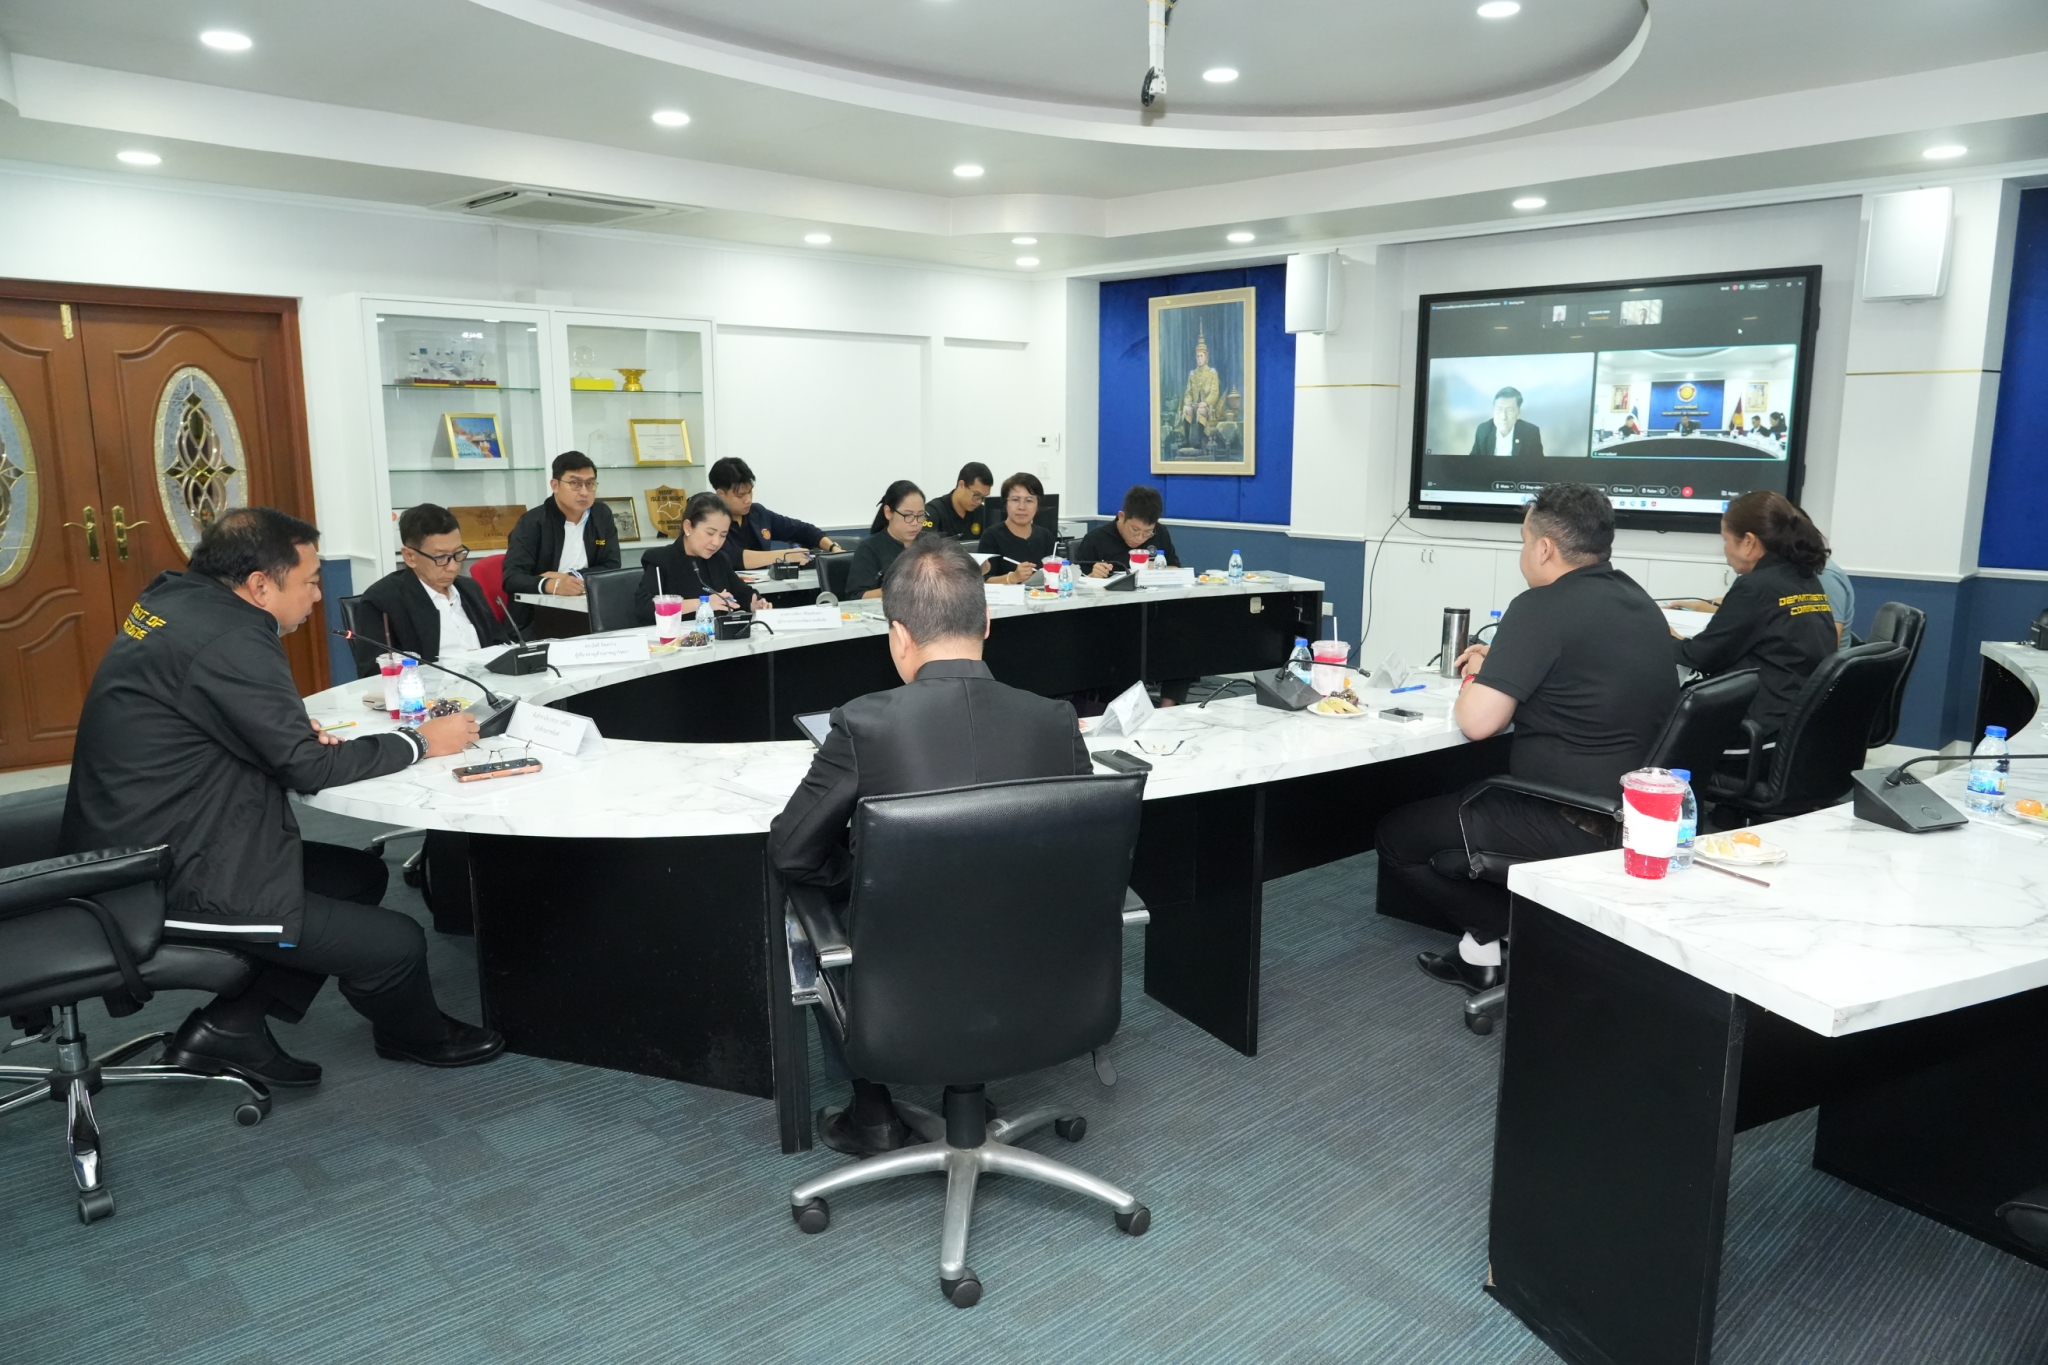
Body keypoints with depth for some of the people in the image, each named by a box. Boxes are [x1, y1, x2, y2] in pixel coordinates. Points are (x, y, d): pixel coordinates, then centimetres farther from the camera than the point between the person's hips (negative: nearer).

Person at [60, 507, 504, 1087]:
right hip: (171, 886, -10)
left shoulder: (175, 600, 4)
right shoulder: (229, 642, -24)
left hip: (139, 849, 10)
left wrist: (294, 729, 1)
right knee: (397, 943, -8)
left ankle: (232, 1023, 15)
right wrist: (421, 742, -5)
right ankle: (416, 1036, 25)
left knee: (361, 874, 16)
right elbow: (310, 766, -17)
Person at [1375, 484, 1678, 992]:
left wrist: (1474, 681, 1)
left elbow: (1477, 722, -21)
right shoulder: (1639, 602, 9)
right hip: (1637, 812, 9)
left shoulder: (1542, 608, -17)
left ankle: (1498, 935, 8)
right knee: (1461, 796, 29)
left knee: (1397, 834, 9)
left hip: (1572, 827, -9)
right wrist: (1501, 666, 19)